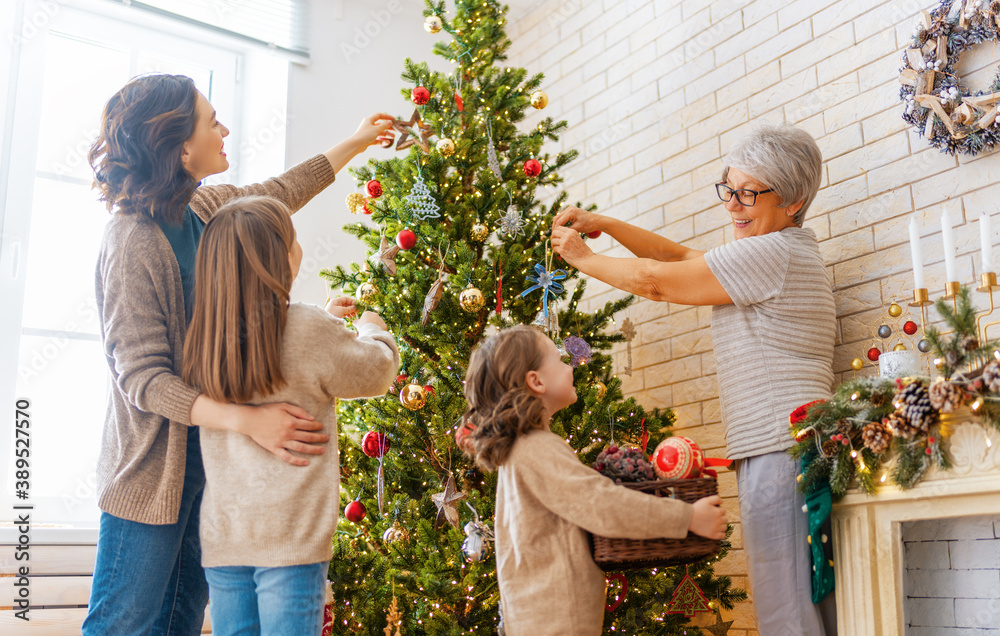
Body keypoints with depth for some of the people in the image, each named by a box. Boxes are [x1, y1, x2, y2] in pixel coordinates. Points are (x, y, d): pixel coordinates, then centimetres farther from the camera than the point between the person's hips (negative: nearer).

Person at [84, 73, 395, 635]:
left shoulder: (197, 209, 2)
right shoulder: (135, 242, -22)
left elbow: (281, 193, 20)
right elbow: (143, 378, -24)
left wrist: (357, 143, 28)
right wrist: (248, 419, -35)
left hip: (204, 452, 8)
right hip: (153, 463, -8)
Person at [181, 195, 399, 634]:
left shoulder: (206, 335, 2)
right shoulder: (308, 330, -15)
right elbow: (377, 372, 1)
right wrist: (371, 330, 21)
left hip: (221, 536, 6)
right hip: (291, 539, -6)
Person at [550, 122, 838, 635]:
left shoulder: (771, 252, -10)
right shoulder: (786, 252, 23)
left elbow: (656, 281, -7)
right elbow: (678, 256, 25)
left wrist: (583, 259, 7)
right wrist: (602, 223, 18)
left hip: (782, 450, -10)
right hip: (783, 453, 10)